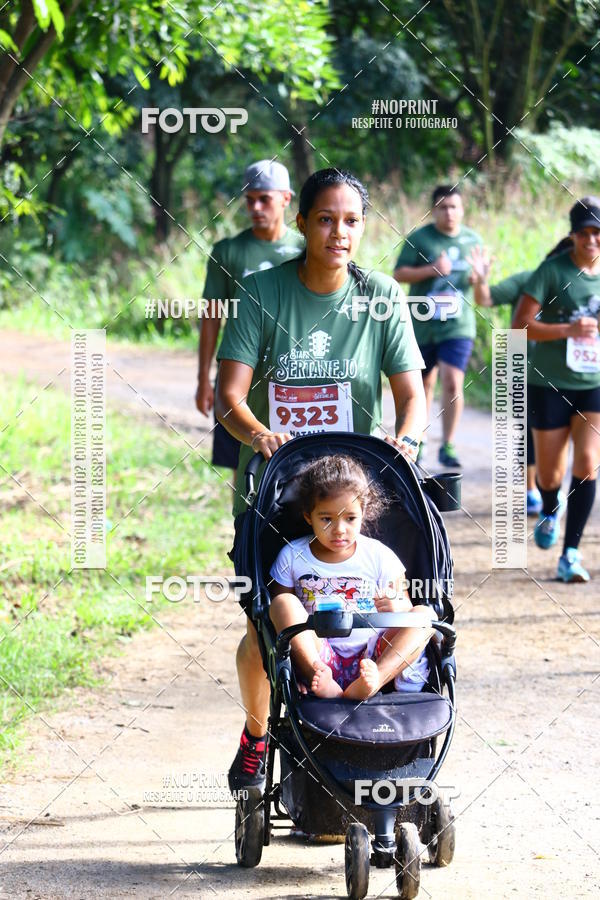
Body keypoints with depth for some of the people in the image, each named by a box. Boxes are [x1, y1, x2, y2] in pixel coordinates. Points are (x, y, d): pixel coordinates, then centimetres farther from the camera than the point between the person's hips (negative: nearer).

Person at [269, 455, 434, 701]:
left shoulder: (380, 557, 7)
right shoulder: (292, 557, 7)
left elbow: (406, 611, 9)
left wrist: (398, 606, -19)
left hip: (373, 657, 1)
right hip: (320, 657, -1)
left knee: (425, 615, -19)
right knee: (283, 603, -20)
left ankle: (378, 678, -46)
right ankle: (318, 676, -42)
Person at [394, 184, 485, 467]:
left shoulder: (473, 240, 8)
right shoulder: (419, 239, -2)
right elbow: (399, 274, -6)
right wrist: (431, 270, -19)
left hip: (458, 325, 0)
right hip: (423, 324, 0)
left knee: (453, 383, -14)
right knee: (424, 383, 13)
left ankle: (448, 446, -7)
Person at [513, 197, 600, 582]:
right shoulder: (553, 271, -10)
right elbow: (520, 325, -13)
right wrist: (568, 329, -23)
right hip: (551, 386, -2)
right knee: (549, 475, 6)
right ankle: (550, 511, 44)